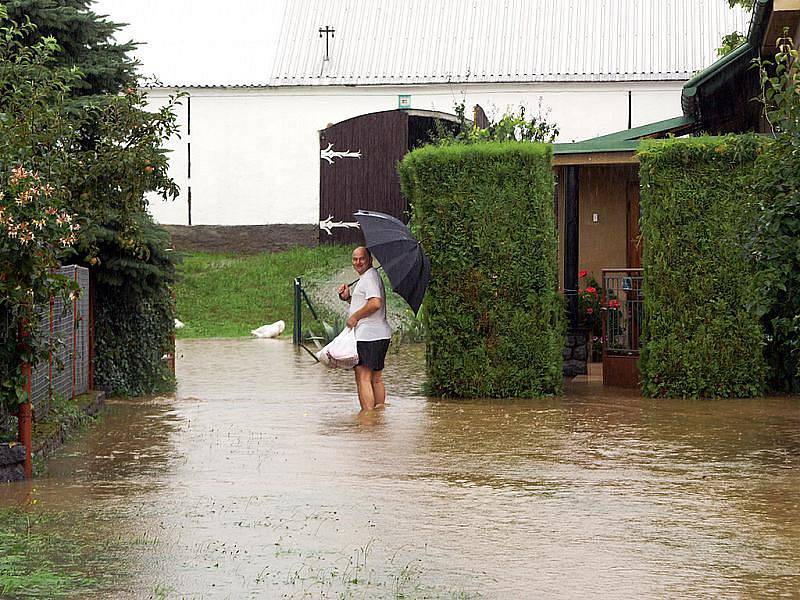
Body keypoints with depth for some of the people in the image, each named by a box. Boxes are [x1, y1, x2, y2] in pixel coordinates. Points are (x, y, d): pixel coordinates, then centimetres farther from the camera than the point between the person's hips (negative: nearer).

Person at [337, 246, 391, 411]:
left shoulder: (369, 277, -10)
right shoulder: (371, 276, 23)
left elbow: (375, 303, -25)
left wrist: (355, 317, -15)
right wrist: (348, 297, 11)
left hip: (367, 335, -11)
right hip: (380, 335, 11)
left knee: (363, 377, -11)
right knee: (376, 379, 14)